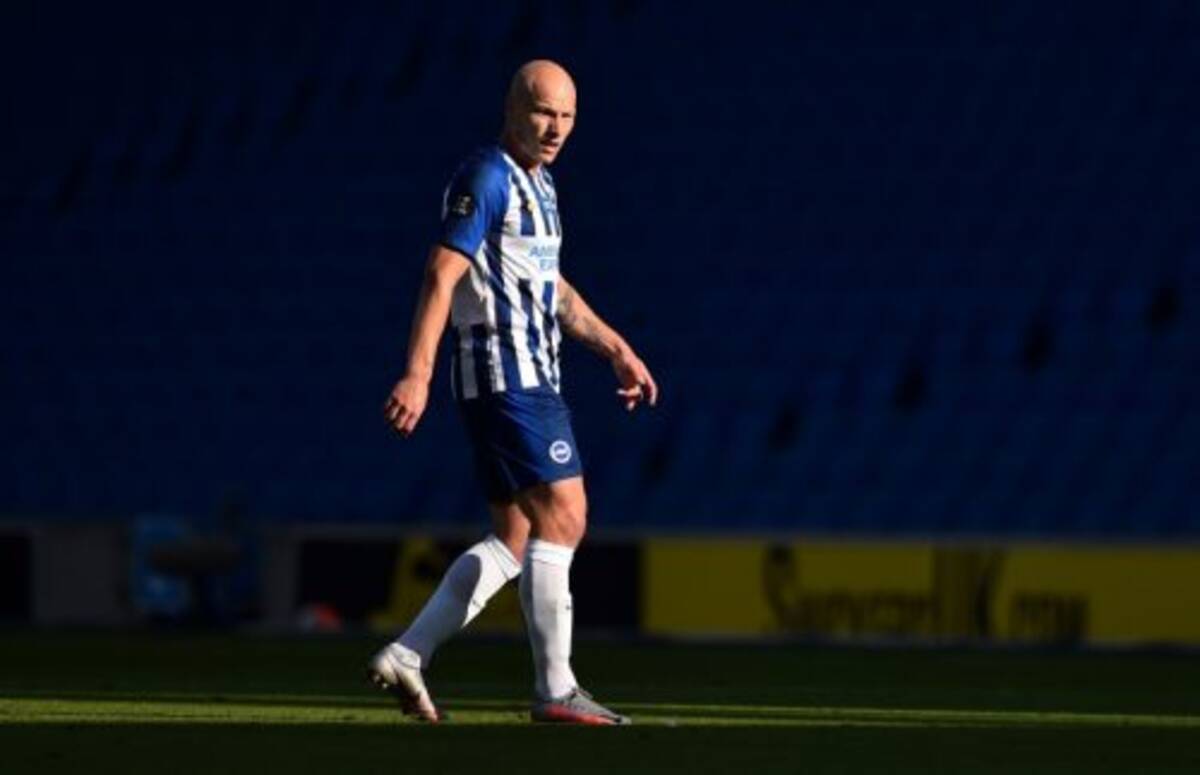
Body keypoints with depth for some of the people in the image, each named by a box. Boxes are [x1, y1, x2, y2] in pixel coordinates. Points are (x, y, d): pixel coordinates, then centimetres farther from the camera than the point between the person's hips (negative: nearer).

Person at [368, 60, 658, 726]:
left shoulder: (536, 184, 18)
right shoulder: (485, 178, -11)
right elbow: (442, 275, -19)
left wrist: (616, 350, 30)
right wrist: (417, 375, -27)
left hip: (532, 379, 10)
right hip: (505, 376, -10)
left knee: (515, 538, 10)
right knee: (562, 516, -13)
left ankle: (407, 655, 10)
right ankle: (554, 689, -11)